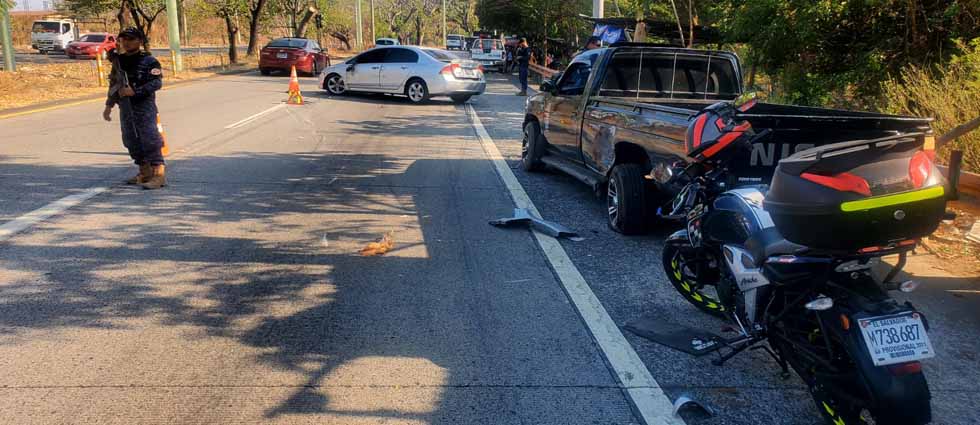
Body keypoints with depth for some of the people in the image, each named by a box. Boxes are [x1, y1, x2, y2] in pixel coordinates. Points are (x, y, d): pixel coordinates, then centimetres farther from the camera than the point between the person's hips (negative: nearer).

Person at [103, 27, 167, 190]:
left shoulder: (149, 61, -6)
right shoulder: (118, 61, 15)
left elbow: (157, 83, -16)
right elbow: (113, 84, 24)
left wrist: (135, 91, -21)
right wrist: (109, 105, 22)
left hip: (144, 105, -7)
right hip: (125, 107, 8)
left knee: (150, 139, -14)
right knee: (131, 140, 11)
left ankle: (159, 174, -15)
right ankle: (145, 173, 21)